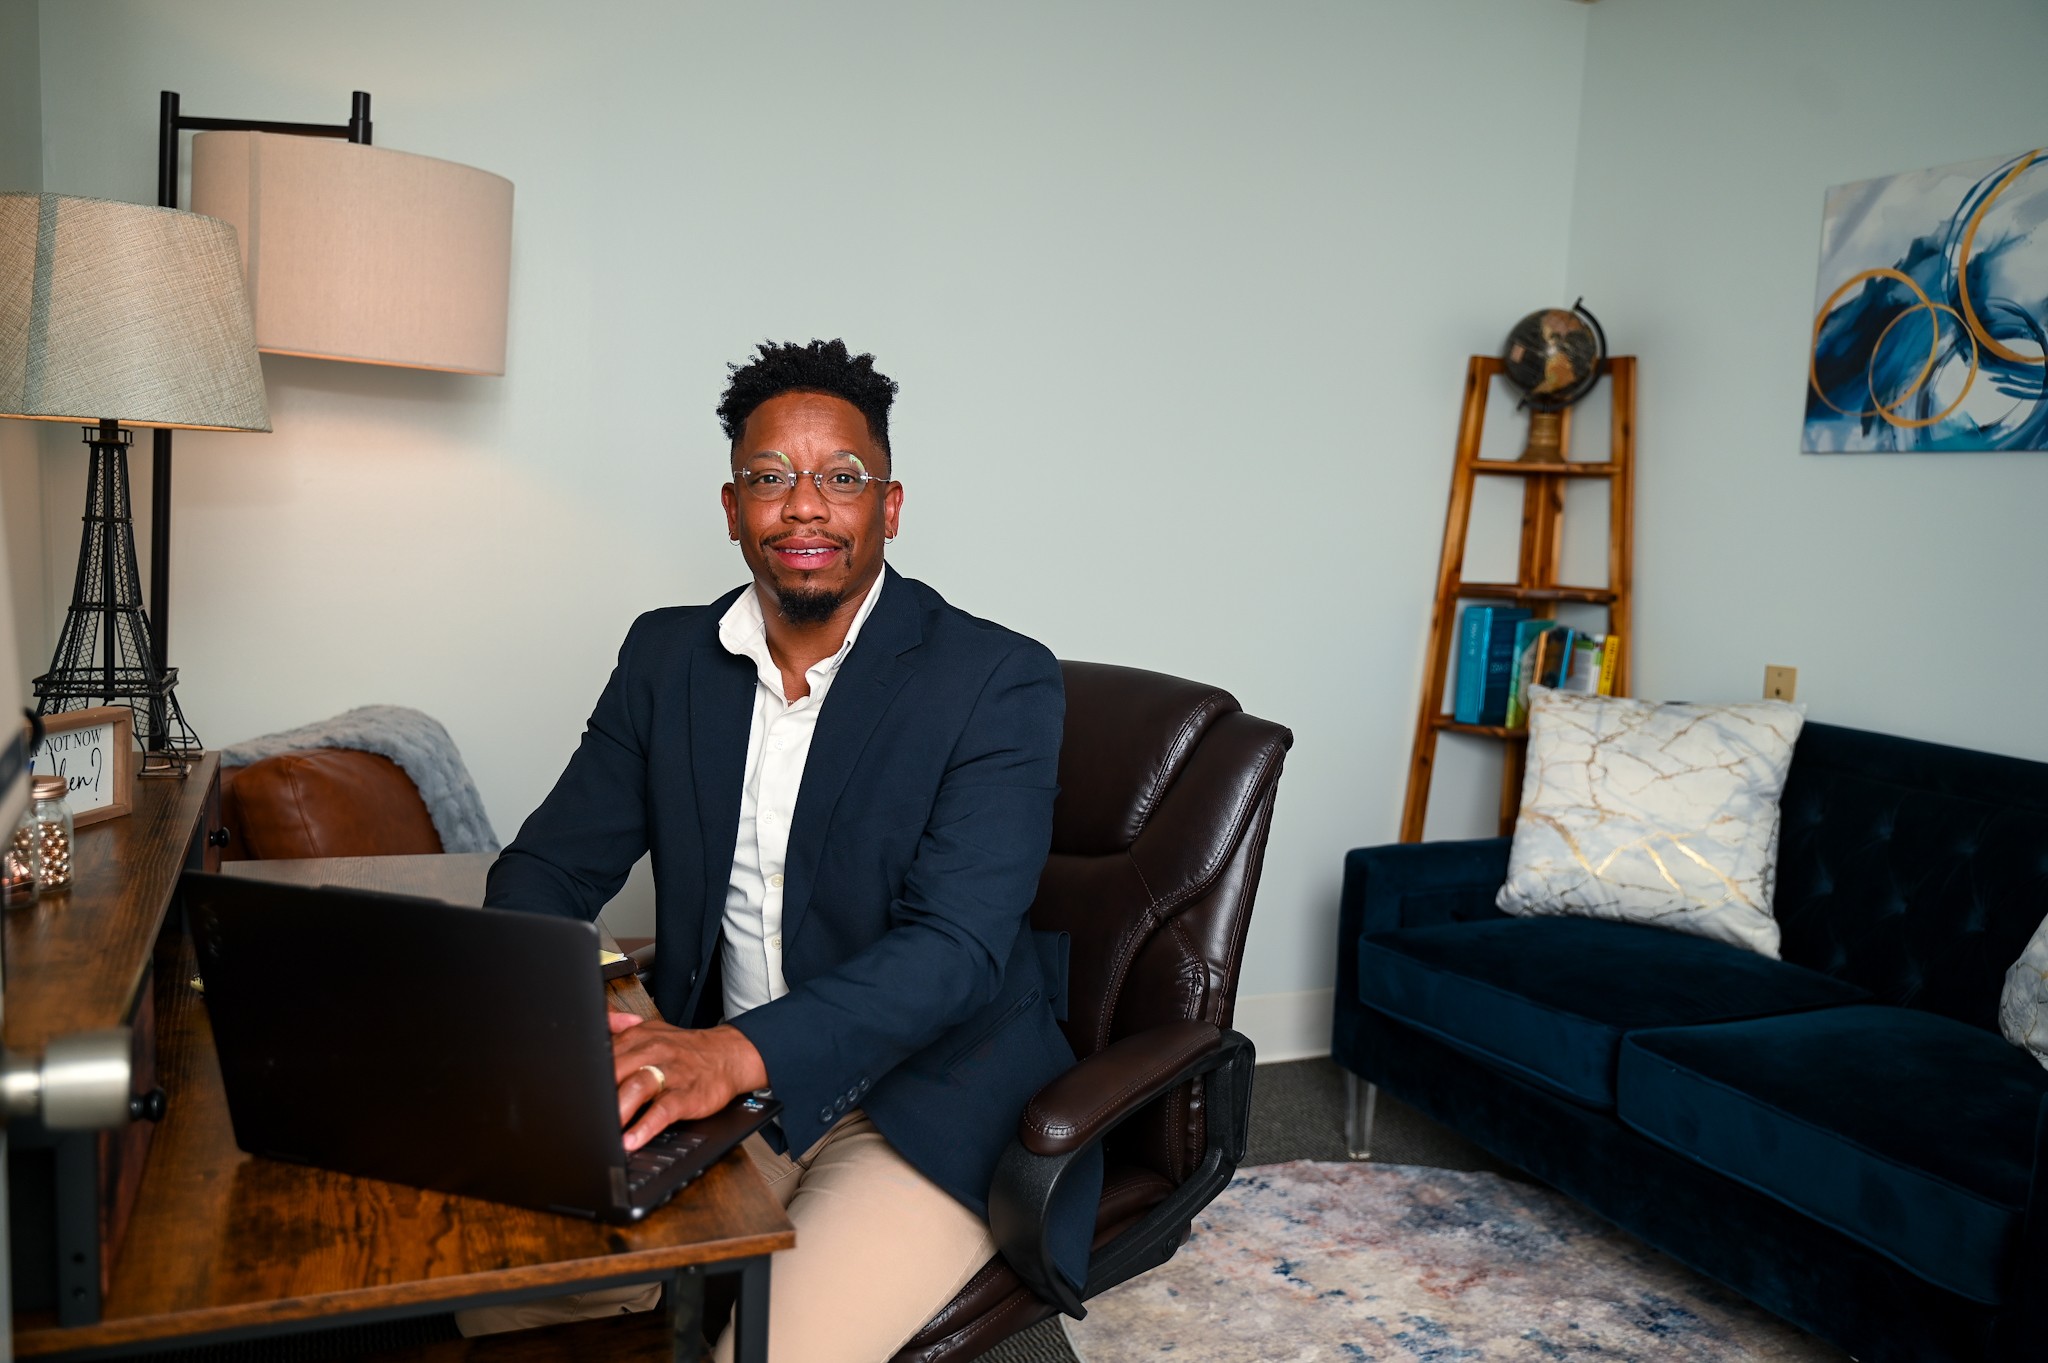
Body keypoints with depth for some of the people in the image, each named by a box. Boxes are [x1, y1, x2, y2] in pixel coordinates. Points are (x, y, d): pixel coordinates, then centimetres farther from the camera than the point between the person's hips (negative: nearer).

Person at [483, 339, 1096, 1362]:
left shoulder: (998, 683, -13)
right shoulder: (666, 655, 4)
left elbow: (957, 944, -23)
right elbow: (554, 862, 7)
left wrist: (739, 1052, -38)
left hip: (925, 1105, -4)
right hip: (715, 1084, 5)